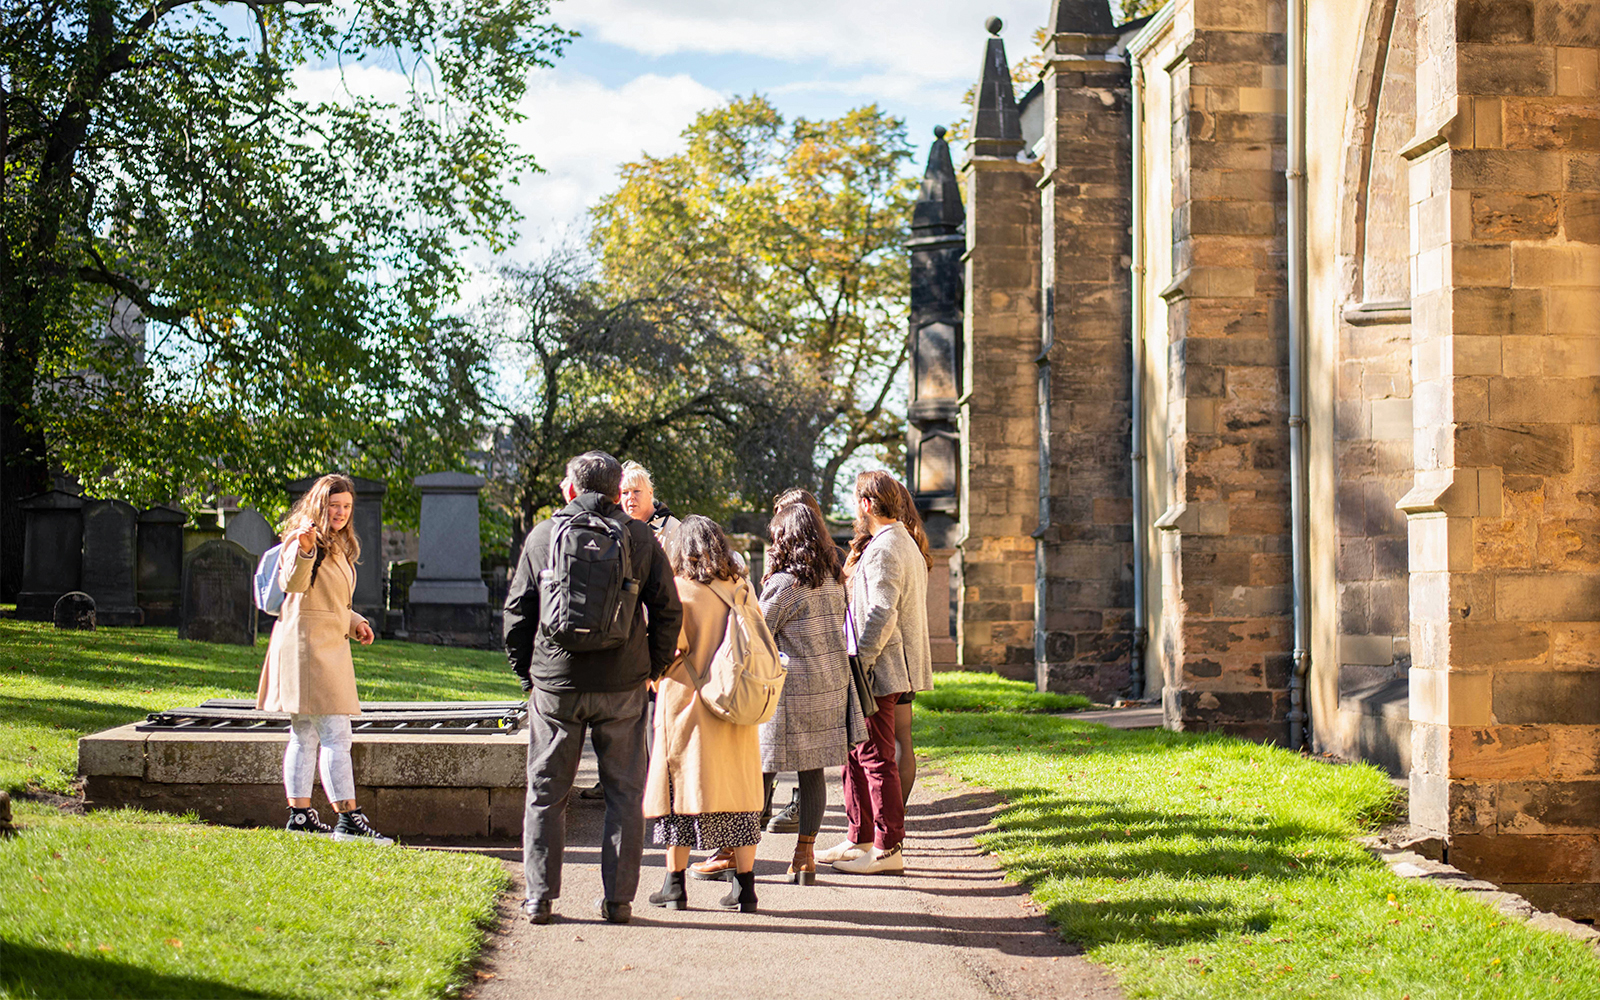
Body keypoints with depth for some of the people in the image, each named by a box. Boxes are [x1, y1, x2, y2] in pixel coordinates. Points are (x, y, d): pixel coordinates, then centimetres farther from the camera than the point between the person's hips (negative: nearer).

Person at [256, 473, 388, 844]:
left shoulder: (338, 546, 20)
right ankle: (349, 818, -14)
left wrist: (355, 623, 16)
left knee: (306, 735, 11)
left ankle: (300, 814, 14)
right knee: (336, 733, -13)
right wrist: (303, 550, -44)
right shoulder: (304, 540, -10)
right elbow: (292, 584, -28)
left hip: (330, 646, 10)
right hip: (307, 643, -10)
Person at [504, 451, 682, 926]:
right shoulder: (640, 537, 2)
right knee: (625, 792, 8)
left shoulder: (542, 536, 3)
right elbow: (668, 611, 2)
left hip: (555, 683, 0)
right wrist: (652, 667, 13)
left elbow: (516, 611, 5)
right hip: (622, 685, 0)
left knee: (546, 791, 9)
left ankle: (540, 897, 8)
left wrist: (526, 671, 15)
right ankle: (618, 899, 6)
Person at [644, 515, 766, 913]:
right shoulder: (741, 590, 3)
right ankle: (744, 886, 7)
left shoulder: (677, 589, -9)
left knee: (681, 784, 6)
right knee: (737, 788, 7)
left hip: (685, 699, -3)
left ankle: (675, 884, 10)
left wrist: (657, 675, 3)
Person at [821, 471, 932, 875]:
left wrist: (859, 662, -20)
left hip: (879, 672, -11)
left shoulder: (883, 550, -16)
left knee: (876, 759, -6)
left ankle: (888, 850, -2)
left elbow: (881, 616, -23)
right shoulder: (906, 545, 18)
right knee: (855, 753, 15)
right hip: (890, 669, 11)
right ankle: (860, 840, 22)